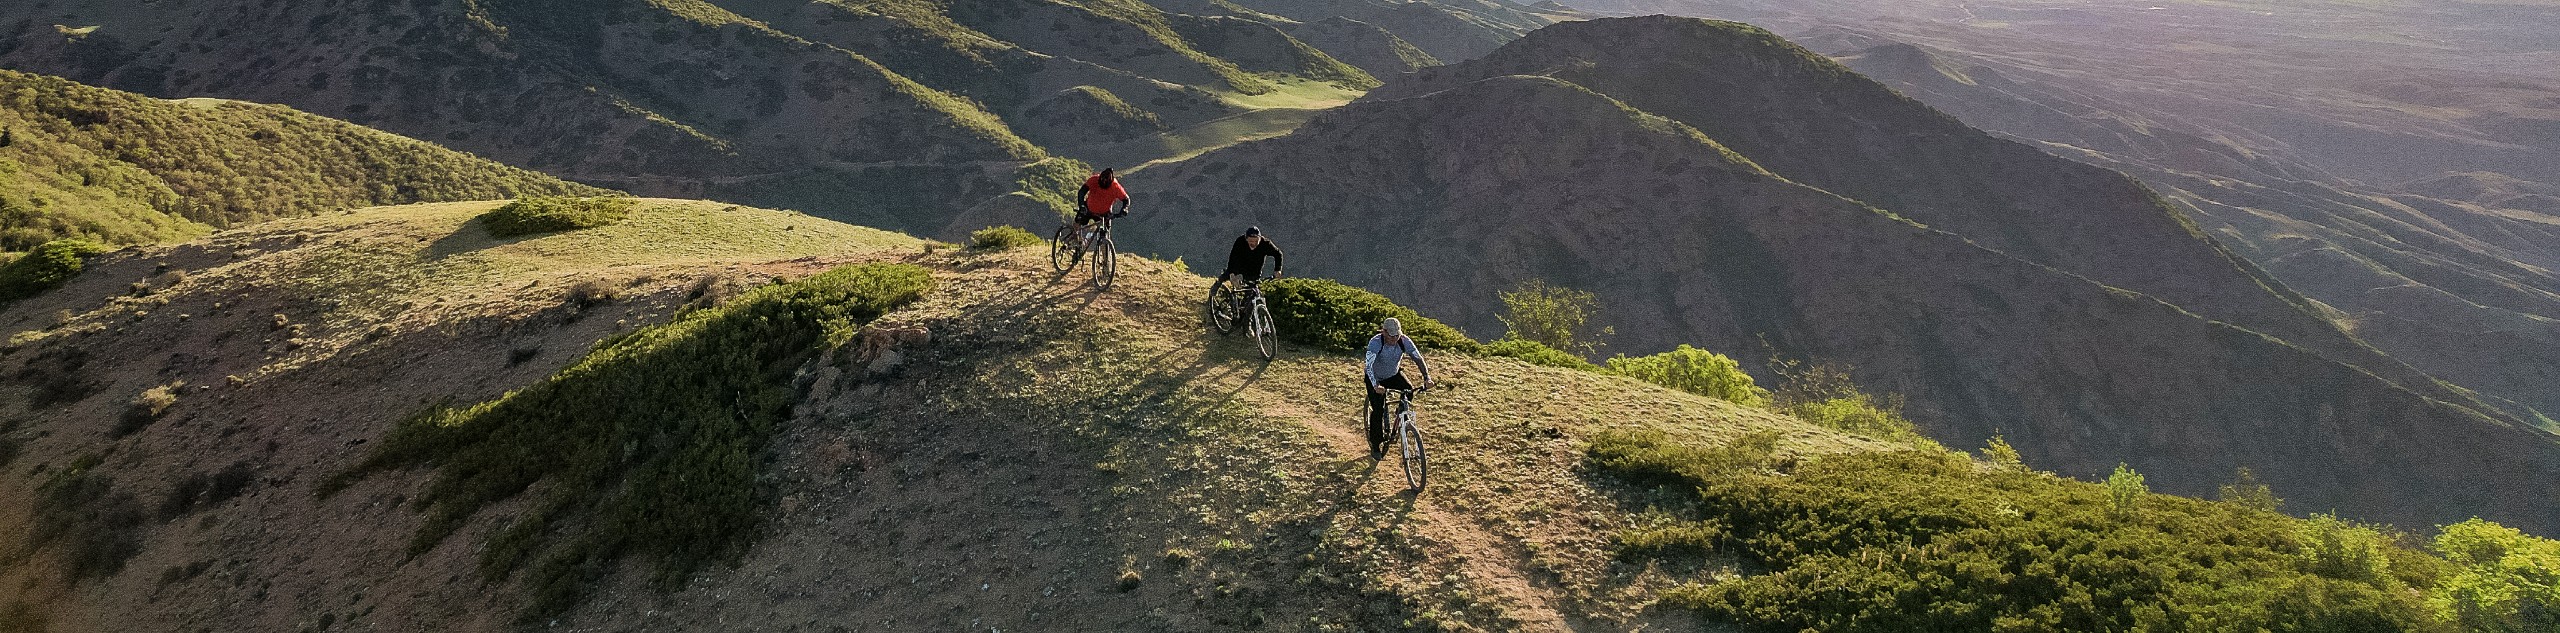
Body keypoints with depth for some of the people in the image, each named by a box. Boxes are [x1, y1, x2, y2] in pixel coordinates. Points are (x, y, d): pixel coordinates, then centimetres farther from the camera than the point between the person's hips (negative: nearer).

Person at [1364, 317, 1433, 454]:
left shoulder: (1404, 341, -24)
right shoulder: (1375, 342, -34)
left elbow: (1418, 359, -24)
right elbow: (1368, 366, -44)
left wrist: (1427, 378, -39)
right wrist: (1376, 385, -58)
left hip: (1394, 375, 3)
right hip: (1376, 378, -3)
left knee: (1409, 390, -24)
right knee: (1378, 410, -11)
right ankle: (1375, 445, 5)